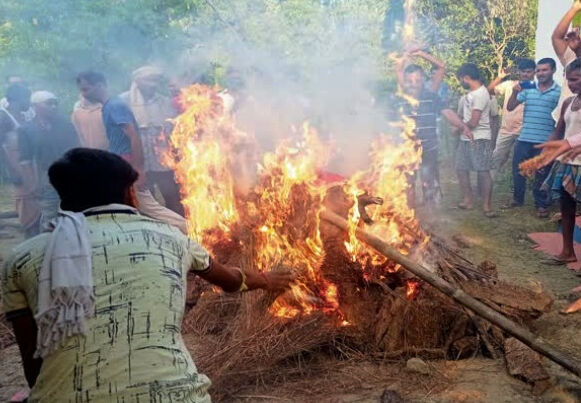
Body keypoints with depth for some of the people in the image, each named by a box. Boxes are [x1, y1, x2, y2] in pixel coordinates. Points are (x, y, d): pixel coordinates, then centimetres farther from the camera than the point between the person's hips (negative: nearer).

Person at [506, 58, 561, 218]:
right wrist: (515, 92, -13)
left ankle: (542, 205, 21)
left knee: (542, 174, 7)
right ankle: (517, 198, 31)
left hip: (545, 141, -3)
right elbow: (510, 107, 4)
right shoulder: (527, 89, 4)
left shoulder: (559, 91, -3)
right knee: (517, 170, 12)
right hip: (524, 138, 3)